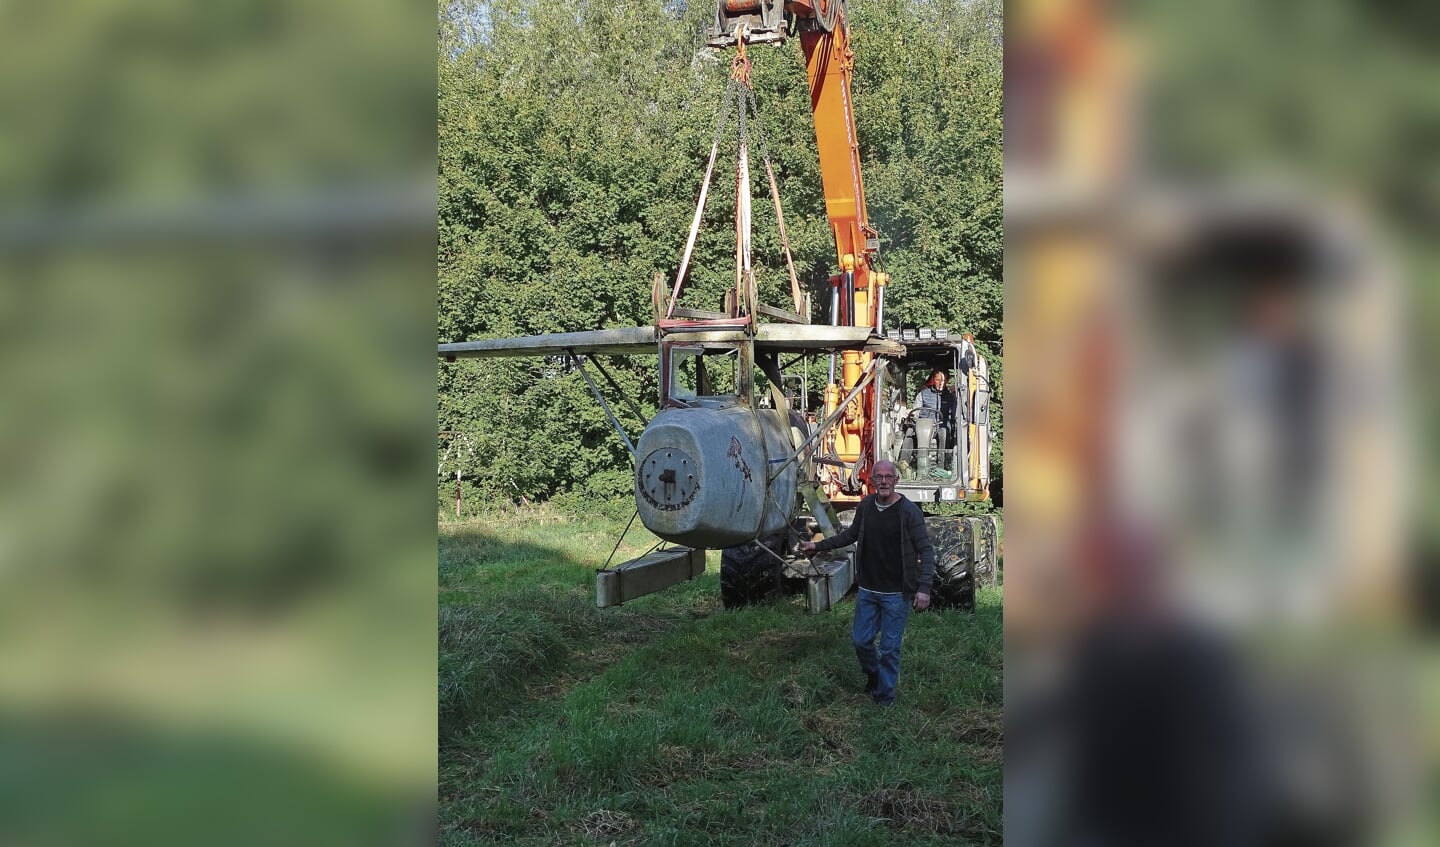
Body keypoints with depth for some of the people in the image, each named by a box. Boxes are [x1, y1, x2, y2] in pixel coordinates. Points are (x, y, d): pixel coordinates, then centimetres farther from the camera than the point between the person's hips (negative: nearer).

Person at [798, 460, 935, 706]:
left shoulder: (909, 511, -14)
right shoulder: (865, 506, 1)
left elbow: (925, 549, -14)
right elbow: (852, 534, 19)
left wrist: (924, 587, -23)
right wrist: (819, 545, 17)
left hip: (896, 593, -5)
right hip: (867, 590, 5)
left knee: (890, 647, 2)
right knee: (860, 640, 12)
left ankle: (884, 699, 18)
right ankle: (874, 676, 40)